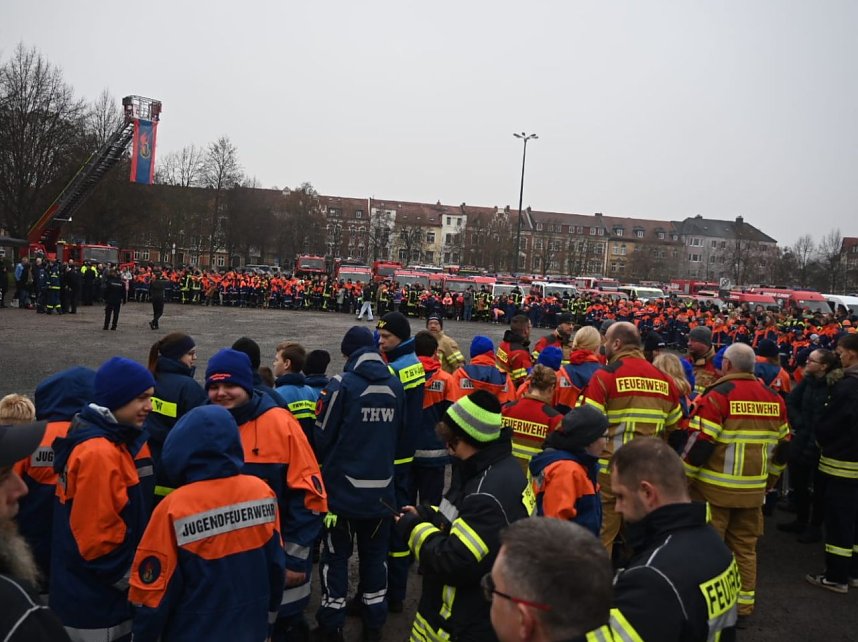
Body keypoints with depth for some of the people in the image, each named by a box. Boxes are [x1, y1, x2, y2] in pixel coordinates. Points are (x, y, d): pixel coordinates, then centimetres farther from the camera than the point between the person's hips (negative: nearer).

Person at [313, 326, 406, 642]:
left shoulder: (341, 384, -13)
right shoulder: (396, 385, 2)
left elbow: (322, 436, -8)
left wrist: (328, 465, 13)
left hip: (343, 487, -4)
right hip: (382, 488, 4)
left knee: (336, 555, 11)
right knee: (376, 554, 16)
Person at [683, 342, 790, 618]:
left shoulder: (717, 396, -15)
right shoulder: (775, 399, 4)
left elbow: (699, 445, -18)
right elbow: (782, 447, 12)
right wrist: (769, 479, 25)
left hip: (715, 487, -5)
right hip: (753, 489, 6)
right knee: (745, 546, 17)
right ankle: (743, 603, 26)